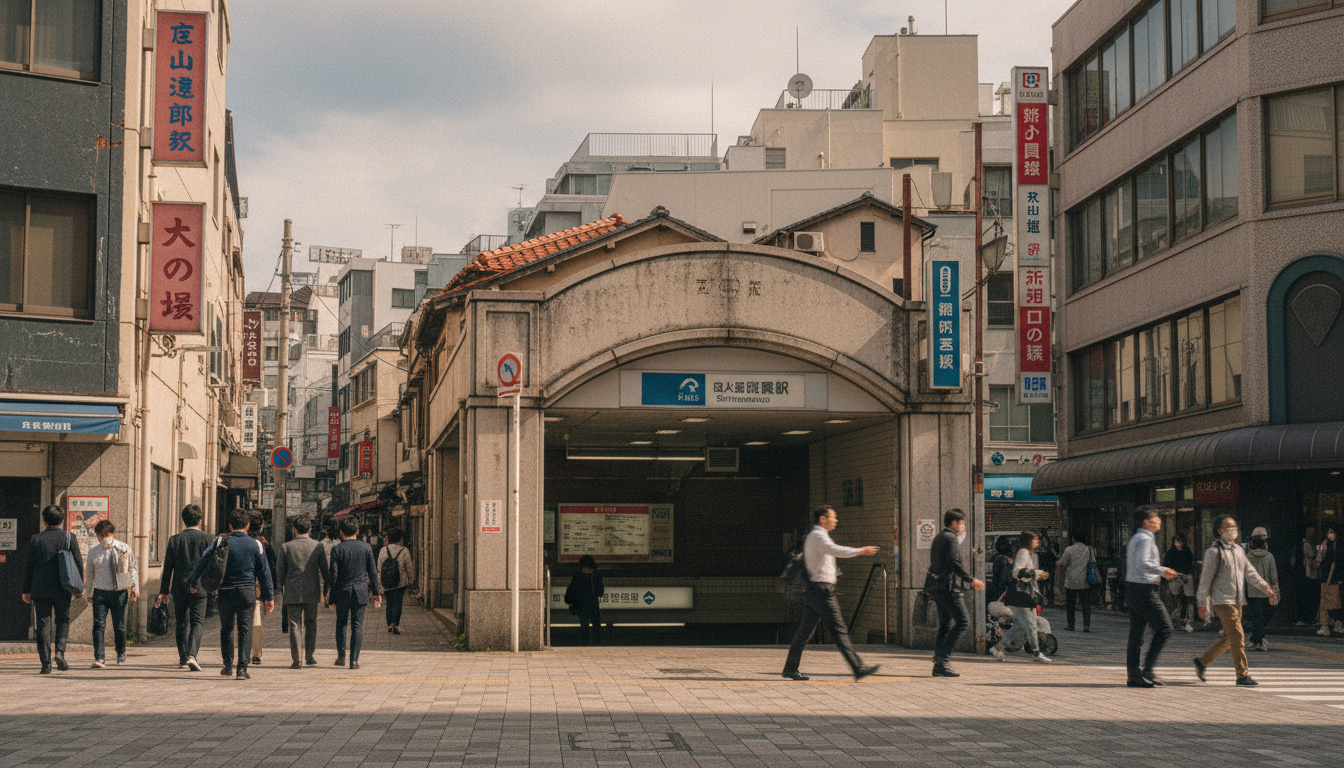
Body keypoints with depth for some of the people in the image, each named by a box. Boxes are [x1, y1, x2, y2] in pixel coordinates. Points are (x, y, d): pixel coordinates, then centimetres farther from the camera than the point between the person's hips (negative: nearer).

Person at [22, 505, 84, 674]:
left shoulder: (36, 539, 1)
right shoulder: (69, 538, 0)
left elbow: (29, 566, 2)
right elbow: (79, 562, 0)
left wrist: (27, 590, 7)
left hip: (40, 589, 0)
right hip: (62, 589, 0)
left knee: (43, 625, 4)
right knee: (63, 620, 16)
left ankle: (46, 664, 0)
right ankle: (60, 651, -6)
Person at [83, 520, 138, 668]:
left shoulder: (124, 549, 4)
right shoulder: (93, 552, 8)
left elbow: (132, 568, 10)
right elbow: (89, 573, 19)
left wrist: (135, 587, 2)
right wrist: (88, 592, 23)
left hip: (119, 592, -1)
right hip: (100, 592, 1)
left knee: (119, 625, 7)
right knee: (99, 625, -10)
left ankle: (121, 653, 28)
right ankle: (99, 658, -13)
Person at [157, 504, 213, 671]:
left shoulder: (174, 539, 2)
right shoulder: (207, 539, -2)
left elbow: (167, 567, 3)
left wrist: (164, 591, 8)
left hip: (179, 587, 2)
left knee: (182, 624, 11)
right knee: (197, 622, -1)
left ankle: (183, 659, 15)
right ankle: (192, 655, -20)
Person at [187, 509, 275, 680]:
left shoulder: (220, 542, -1)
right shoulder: (256, 545, 3)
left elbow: (203, 562, -5)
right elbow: (264, 572, 7)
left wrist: (194, 583, 6)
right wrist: (269, 596, 12)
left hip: (225, 592, 0)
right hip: (247, 591, 0)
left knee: (226, 629, 15)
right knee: (245, 630, 0)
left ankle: (228, 665, 18)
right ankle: (242, 668, -7)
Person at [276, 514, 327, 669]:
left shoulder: (286, 547, -4)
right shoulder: (318, 546, -2)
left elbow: (279, 571, 0)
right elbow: (324, 569, 1)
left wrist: (279, 591, 12)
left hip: (292, 592, -1)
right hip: (312, 592, 1)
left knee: (294, 625, 2)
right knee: (311, 623, 17)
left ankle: (296, 660, -2)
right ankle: (310, 656, 17)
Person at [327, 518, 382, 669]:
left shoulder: (337, 549, -6)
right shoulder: (365, 548, 1)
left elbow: (333, 574, -8)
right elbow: (372, 572, 5)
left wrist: (331, 596, -1)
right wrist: (376, 592, 13)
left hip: (342, 593, -1)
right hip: (361, 593, 1)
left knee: (341, 624, 16)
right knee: (357, 626, 3)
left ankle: (341, 657, 11)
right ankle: (354, 660, -1)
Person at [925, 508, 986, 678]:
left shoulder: (938, 538, 21)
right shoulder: (950, 539, -9)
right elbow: (954, 563, -19)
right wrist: (972, 580, -16)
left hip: (937, 587, 10)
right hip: (948, 587, -10)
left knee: (946, 625, 11)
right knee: (963, 621, -10)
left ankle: (939, 666, 8)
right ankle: (943, 656, -16)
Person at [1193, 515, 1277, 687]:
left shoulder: (1239, 550, 16)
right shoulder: (1214, 552, -7)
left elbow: (1250, 572, 14)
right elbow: (1206, 579, -7)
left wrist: (1266, 587, 1)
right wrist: (1203, 604, -8)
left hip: (1238, 600, 8)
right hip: (1222, 600, -8)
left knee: (1228, 638, 12)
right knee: (1237, 637, -12)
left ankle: (1202, 661, 27)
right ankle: (1242, 675, -9)